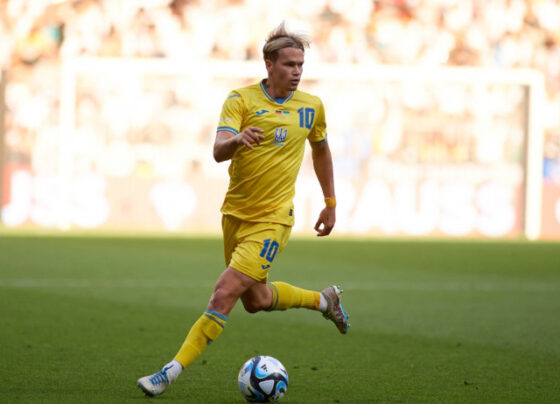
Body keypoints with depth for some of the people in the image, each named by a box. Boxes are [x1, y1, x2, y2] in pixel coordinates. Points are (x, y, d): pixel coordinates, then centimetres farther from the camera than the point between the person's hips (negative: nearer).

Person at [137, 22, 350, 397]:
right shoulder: (242, 99, -6)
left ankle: (171, 373, -11)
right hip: (235, 213, 2)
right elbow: (218, 151, -20)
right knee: (256, 300, 17)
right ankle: (323, 300, 45)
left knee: (224, 294, -16)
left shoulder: (312, 107, 1)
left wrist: (331, 203, 21)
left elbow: (321, 150, 21)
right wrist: (237, 139, -43)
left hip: (272, 219, -2)